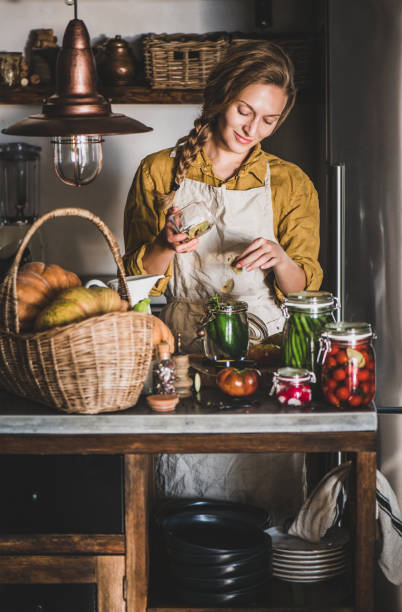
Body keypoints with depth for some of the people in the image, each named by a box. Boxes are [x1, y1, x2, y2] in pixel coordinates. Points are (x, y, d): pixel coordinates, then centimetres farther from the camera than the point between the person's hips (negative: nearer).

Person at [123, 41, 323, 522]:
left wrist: (280, 260, -18)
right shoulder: (159, 172, 4)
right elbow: (138, 277, 4)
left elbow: (303, 287, 3)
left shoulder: (290, 183, 5)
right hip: (184, 345, 0)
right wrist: (168, 247, -16)